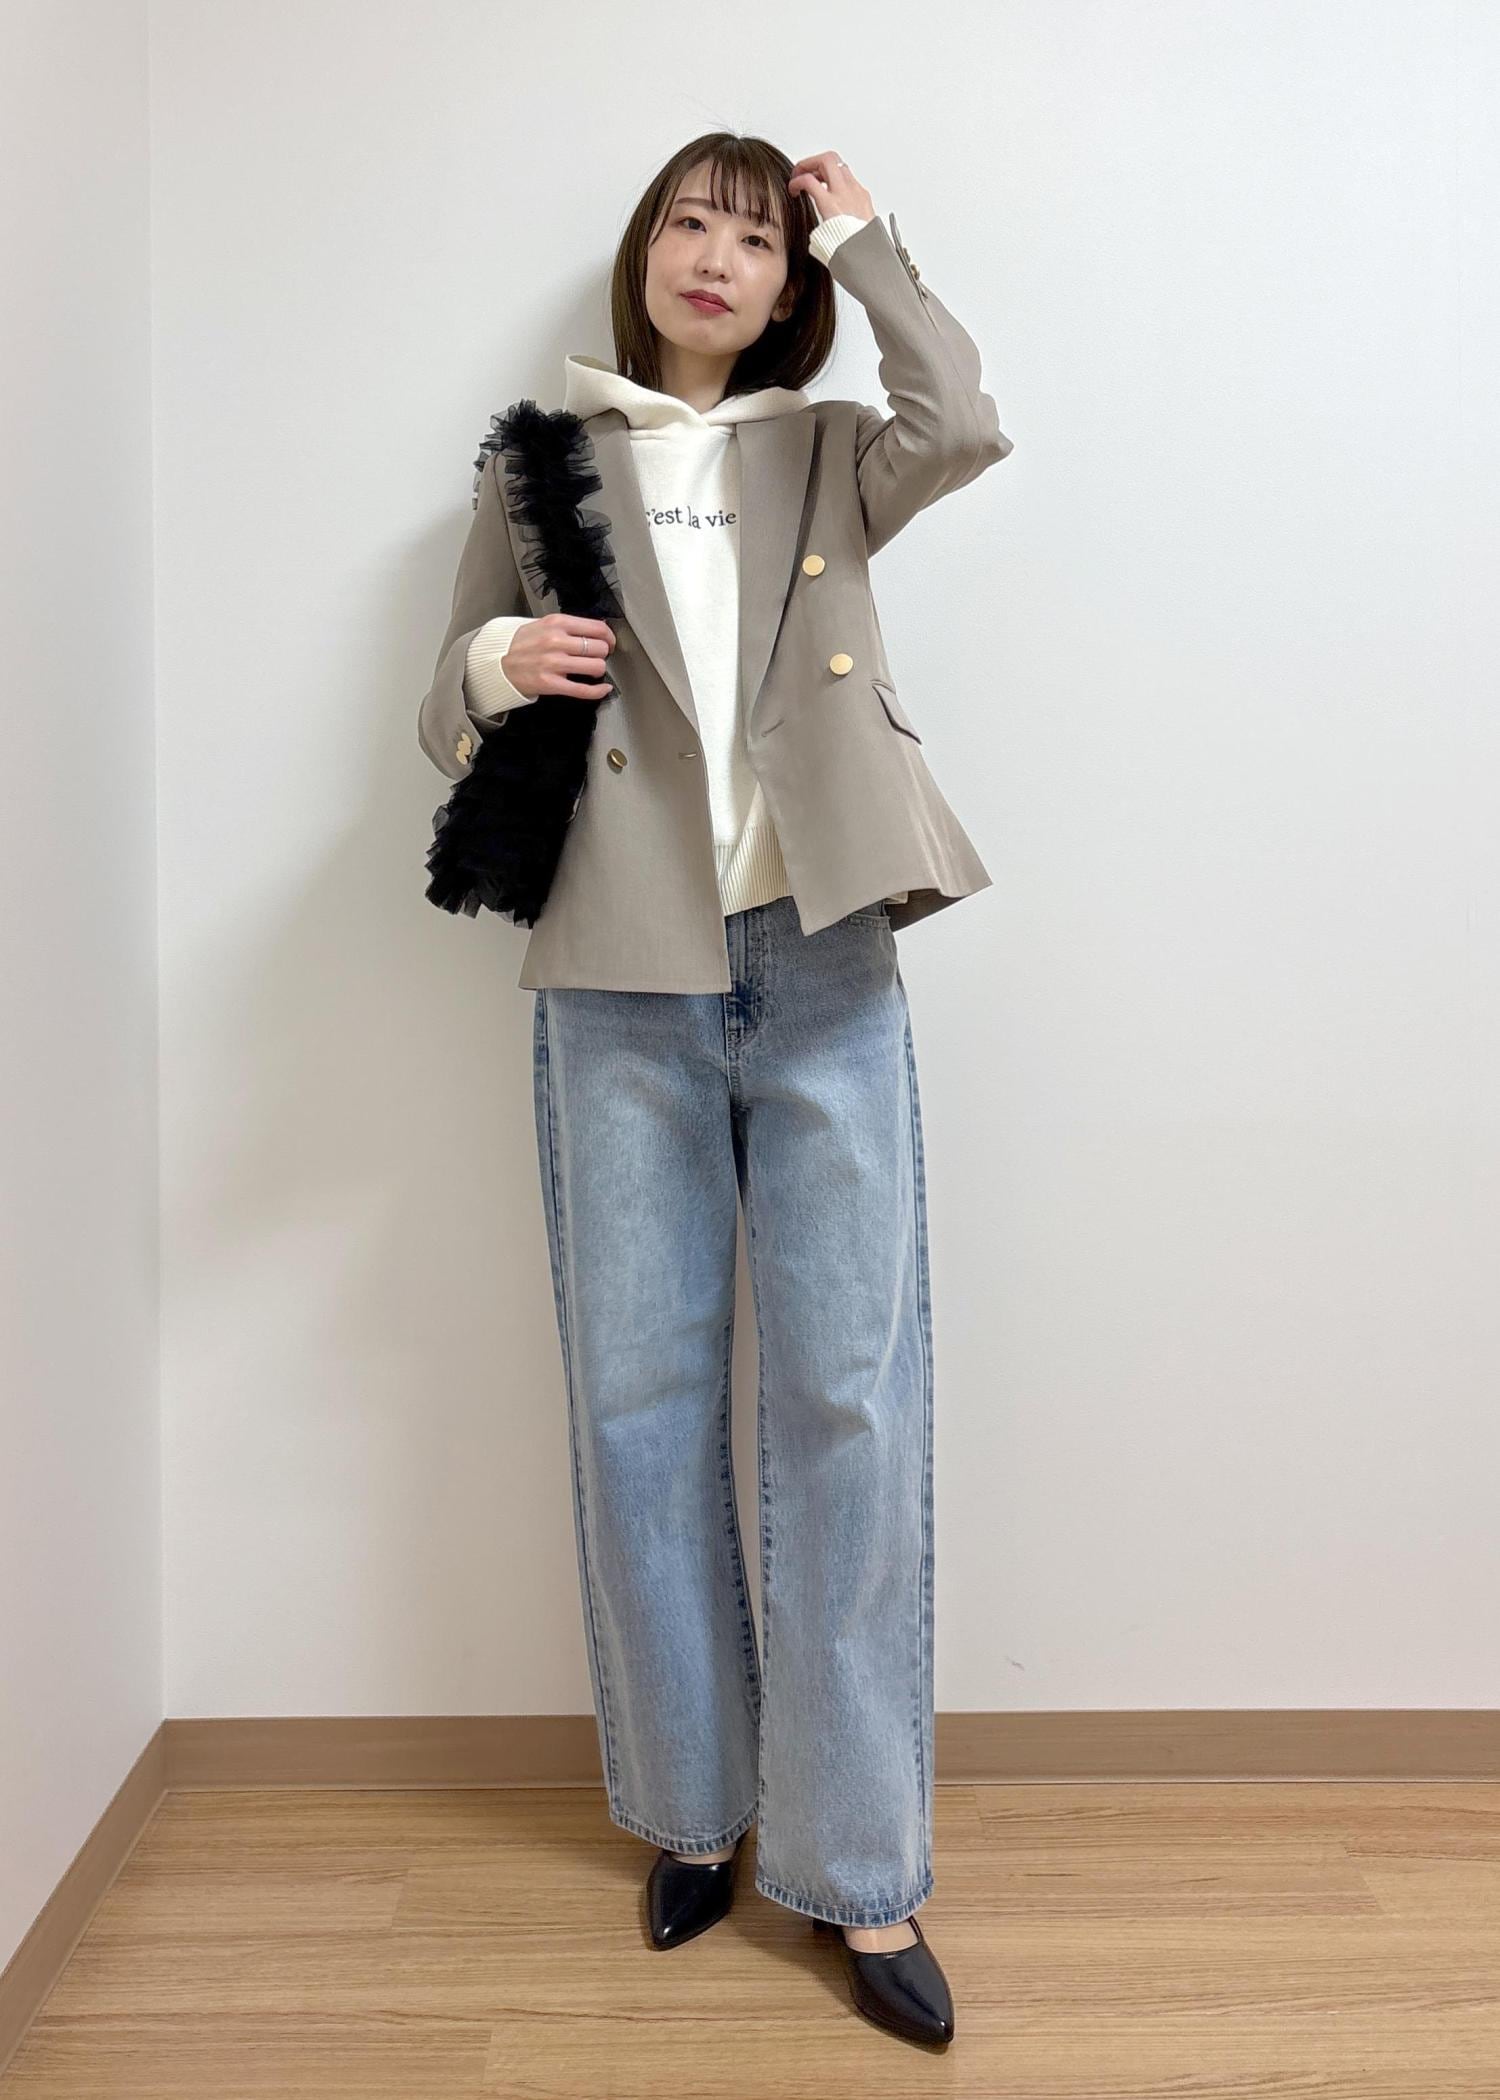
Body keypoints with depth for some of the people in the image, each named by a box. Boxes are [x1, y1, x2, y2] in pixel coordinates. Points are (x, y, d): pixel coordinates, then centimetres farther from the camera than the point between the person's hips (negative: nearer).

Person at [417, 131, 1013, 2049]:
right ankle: (691, 1811, 24)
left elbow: (966, 424, -6)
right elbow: (448, 719, 15)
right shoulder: (538, 459, 15)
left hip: (822, 970, 0)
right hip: (620, 982, 1)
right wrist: (496, 668, -8)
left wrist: (861, 236, 7)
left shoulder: (828, 458, 16)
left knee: (850, 1396, -3)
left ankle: (865, 1874, 10)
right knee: (638, 1400, 4)